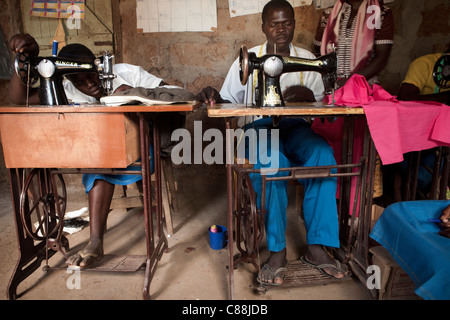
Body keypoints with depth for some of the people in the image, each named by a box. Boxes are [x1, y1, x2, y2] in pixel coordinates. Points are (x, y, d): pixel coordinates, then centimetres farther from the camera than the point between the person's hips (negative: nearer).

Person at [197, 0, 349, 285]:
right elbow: (228, 102, 7)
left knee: (323, 154, -31)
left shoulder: (307, 59, 15)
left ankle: (316, 247, -21)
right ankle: (277, 251, -26)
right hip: (259, 127, -2)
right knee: (271, 163, -36)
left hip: (296, 127, 3)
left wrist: (306, 94, -10)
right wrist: (213, 97, -16)